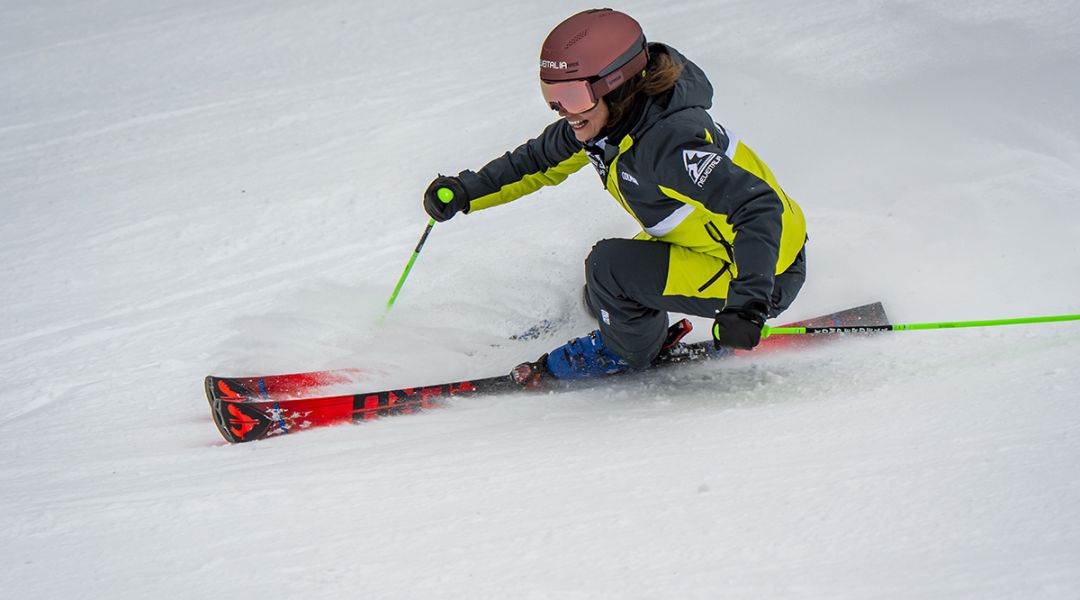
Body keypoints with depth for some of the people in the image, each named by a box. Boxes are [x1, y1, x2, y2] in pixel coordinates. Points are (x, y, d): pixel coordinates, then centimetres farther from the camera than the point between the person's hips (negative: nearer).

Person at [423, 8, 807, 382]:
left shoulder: (670, 145, -34)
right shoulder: (606, 120, -6)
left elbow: (760, 209, -39)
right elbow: (541, 161, 12)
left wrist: (747, 303, -47)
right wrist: (466, 192, 2)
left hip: (766, 272, -9)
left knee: (609, 269, -16)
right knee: (603, 299, 13)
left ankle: (631, 349, 12)